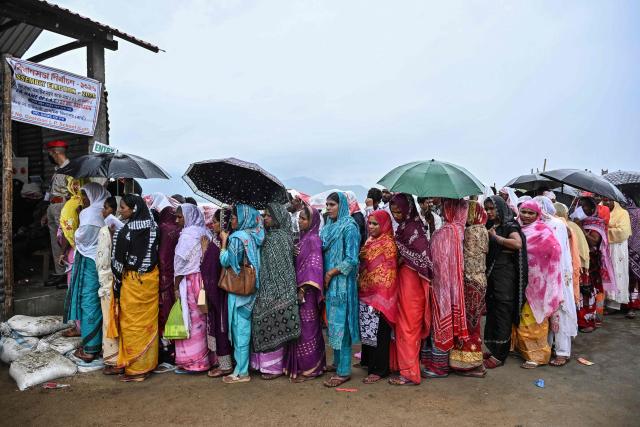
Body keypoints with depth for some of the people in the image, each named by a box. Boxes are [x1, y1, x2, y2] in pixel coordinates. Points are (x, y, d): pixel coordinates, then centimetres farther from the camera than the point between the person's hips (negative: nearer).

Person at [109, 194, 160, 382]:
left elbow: (118, 261, -11)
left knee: (132, 325, 7)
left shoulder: (125, 231, -17)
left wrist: (117, 287, -1)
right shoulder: (151, 227, -1)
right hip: (151, 279, 5)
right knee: (148, 321, 15)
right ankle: (149, 363, 26)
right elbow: (156, 254, 4)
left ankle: (135, 369, 17)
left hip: (132, 281, -5)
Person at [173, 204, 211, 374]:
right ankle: (203, 358, 21)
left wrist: (176, 286, -5)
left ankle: (192, 362, 9)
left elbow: (181, 264, -13)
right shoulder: (204, 233, 10)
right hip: (204, 281, 8)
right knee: (200, 321, 13)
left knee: (190, 321, 1)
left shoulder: (188, 234, -12)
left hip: (190, 282, -8)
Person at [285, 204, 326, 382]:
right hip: (300, 289, 8)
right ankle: (302, 365, 25)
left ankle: (309, 368, 11)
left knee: (307, 329, 0)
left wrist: (303, 289, -20)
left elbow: (314, 266, -18)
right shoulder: (303, 238, 12)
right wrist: (298, 289, 8)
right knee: (301, 328, 14)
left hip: (307, 292, -8)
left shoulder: (313, 239, -12)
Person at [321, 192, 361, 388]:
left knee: (341, 324, -3)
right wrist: (324, 274, 4)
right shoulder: (329, 226, 12)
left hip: (342, 282, -7)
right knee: (333, 323, 14)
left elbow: (352, 259, -15)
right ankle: (337, 362, 27)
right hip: (329, 283, 8)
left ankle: (344, 371, 6)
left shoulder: (349, 227, -10)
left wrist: (331, 273, -13)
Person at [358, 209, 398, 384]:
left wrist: (381, 298, -17)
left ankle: (379, 369, 12)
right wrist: (361, 288, 14)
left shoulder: (388, 244, -12)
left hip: (379, 296, -8)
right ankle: (369, 361, 33)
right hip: (366, 294, 8)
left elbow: (387, 275, -15)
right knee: (367, 330, 18)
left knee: (379, 333, 1)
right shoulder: (370, 241, 11)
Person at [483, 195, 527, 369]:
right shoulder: (488, 227, 12)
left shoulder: (509, 226, -6)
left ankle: (499, 355, 6)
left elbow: (518, 244, -24)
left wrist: (495, 237, -16)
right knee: (491, 310, 10)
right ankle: (492, 348, 21)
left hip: (505, 273, -7)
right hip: (490, 272, 7)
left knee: (502, 312, -1)